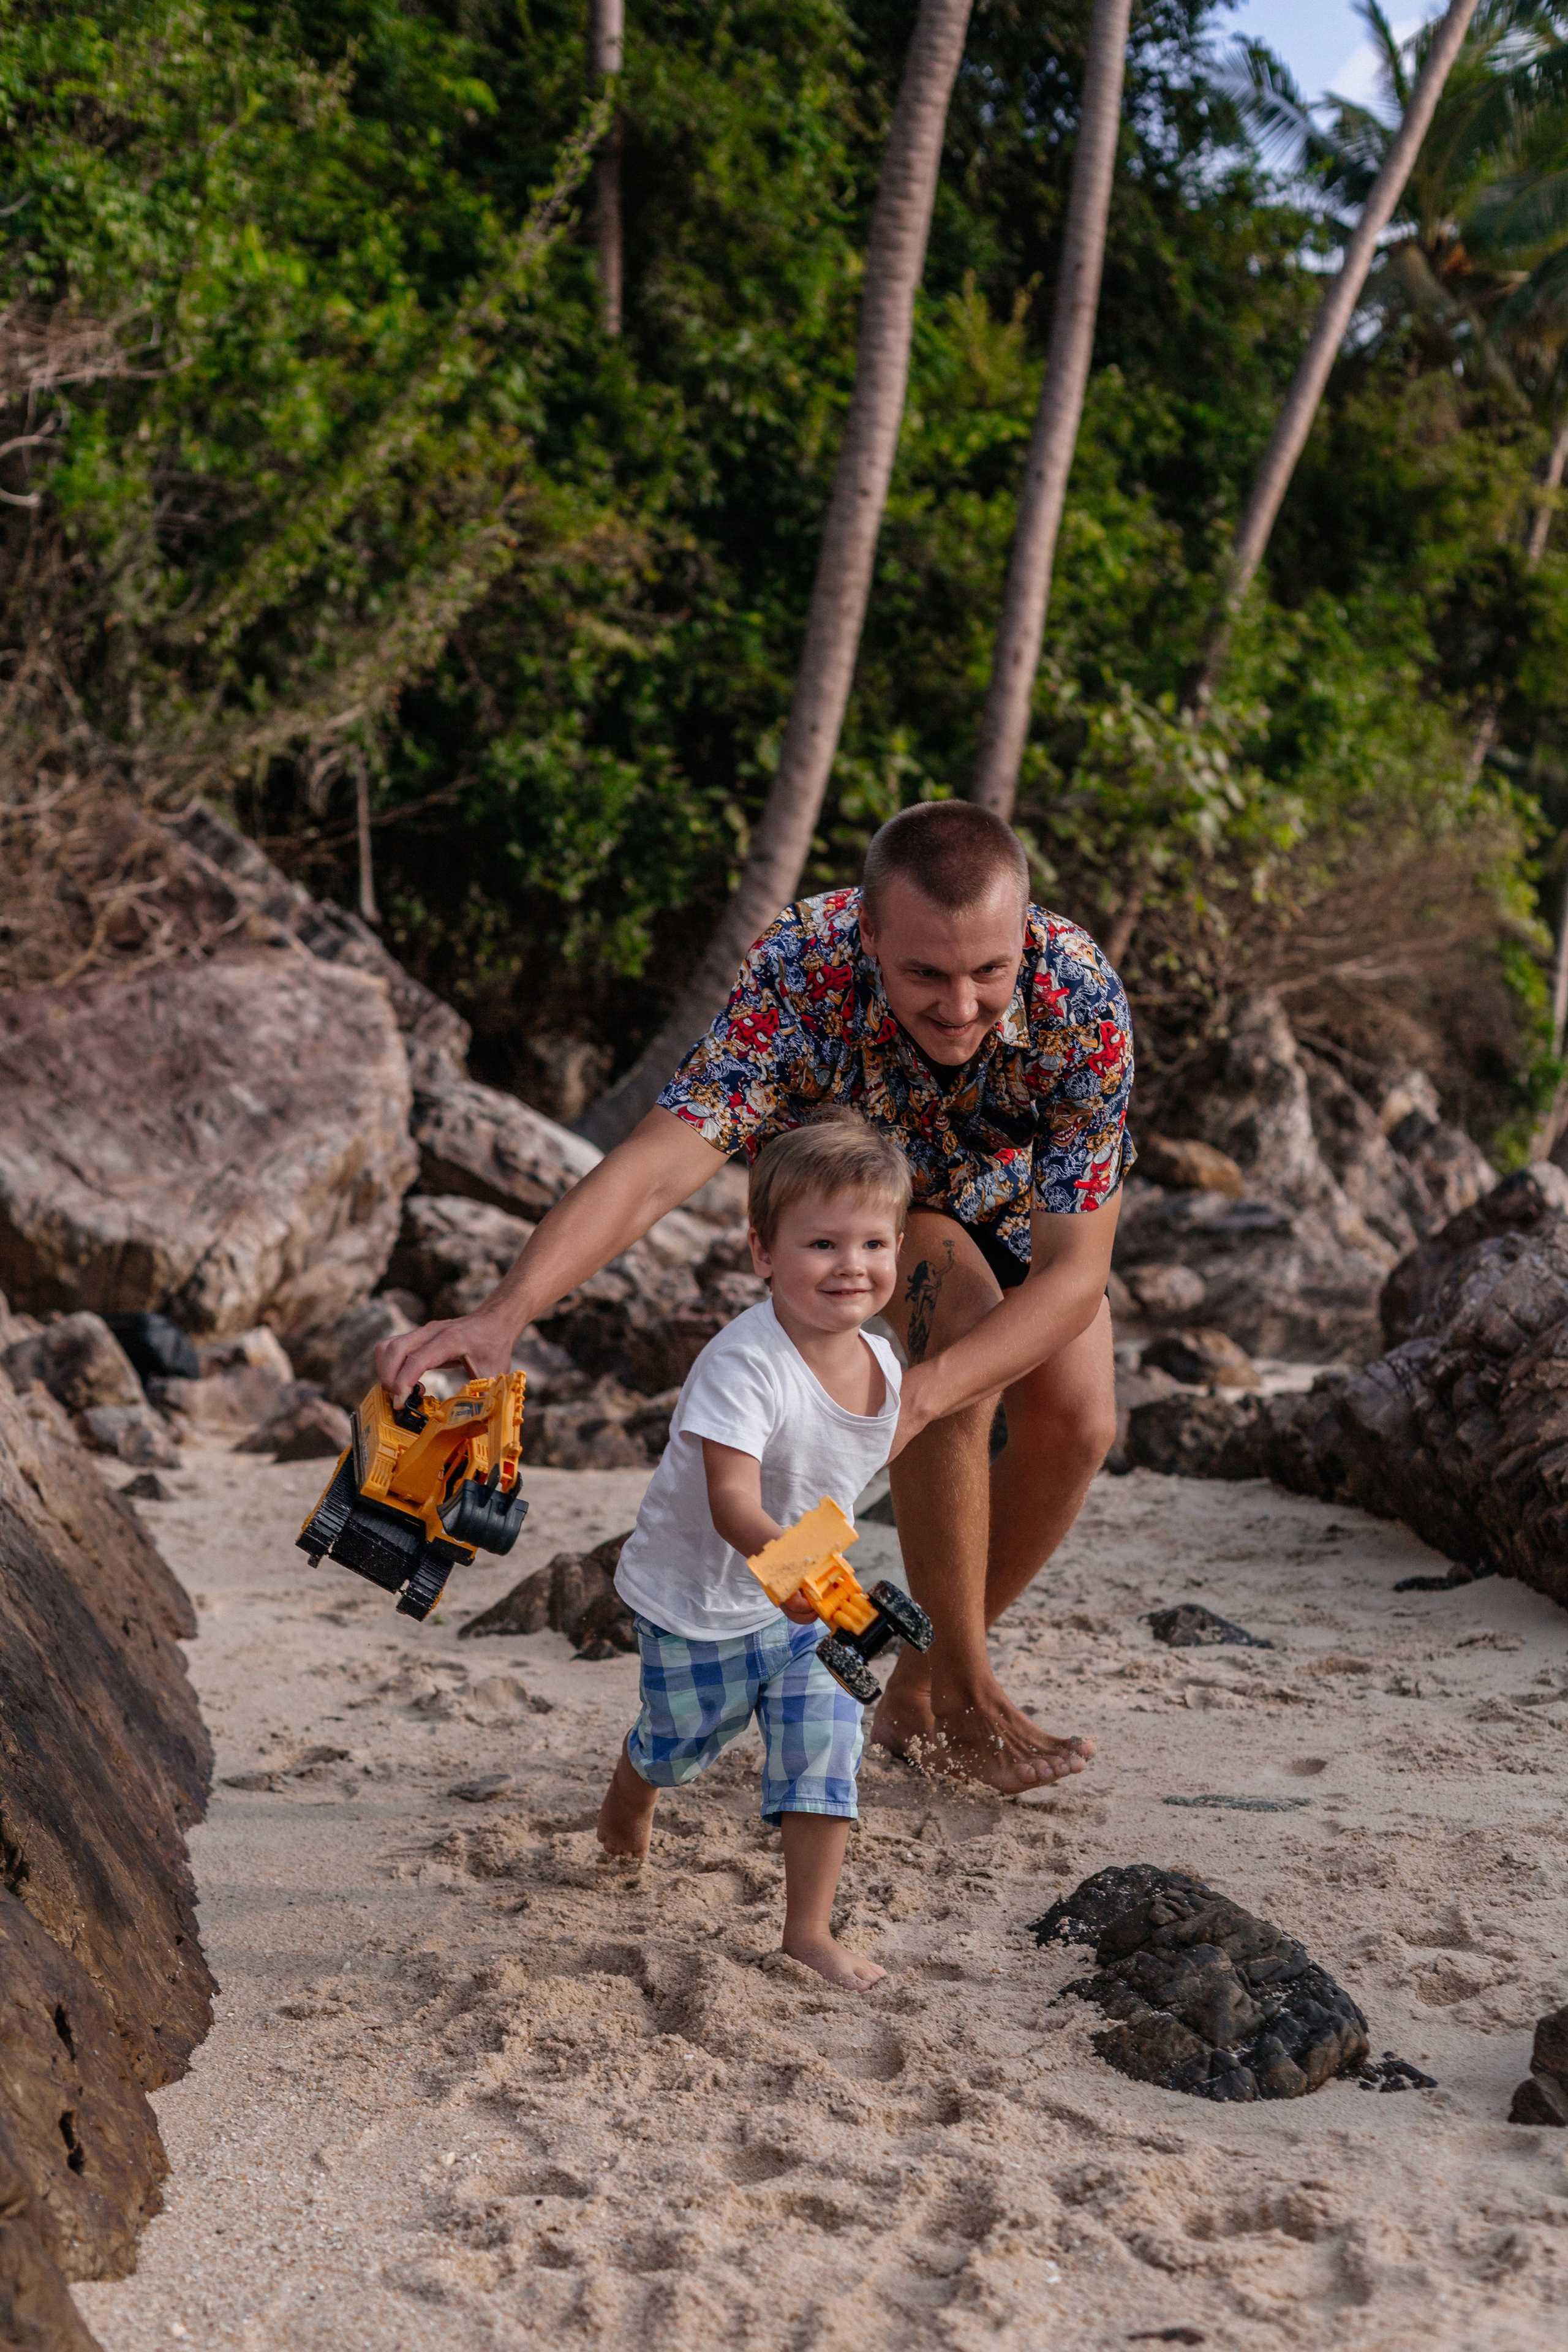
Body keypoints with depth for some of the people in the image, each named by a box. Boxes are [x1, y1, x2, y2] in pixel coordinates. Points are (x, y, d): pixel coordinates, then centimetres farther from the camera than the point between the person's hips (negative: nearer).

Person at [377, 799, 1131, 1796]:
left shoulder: (1082, 997, -42)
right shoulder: (800, 974, -44)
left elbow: (1076, 1271, -42)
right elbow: (658, 1164, -54)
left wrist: (911, 1402, -56)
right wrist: (504, 1313, -70)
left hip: (1021, 1182, 2)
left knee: (1075, 1426, -9)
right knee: (963, 1327, -29)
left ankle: (918, 1692, 14)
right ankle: (966, 1697, -14)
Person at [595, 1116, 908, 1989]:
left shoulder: (881, 1363, -8)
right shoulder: (746, 1364, -33)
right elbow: (731, 1499, -41)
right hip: (699, 1597, -5)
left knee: (828, 1745, -5)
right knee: (683, 1738, 16)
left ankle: (811, 1928, 9)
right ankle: (628, 1808, 53)